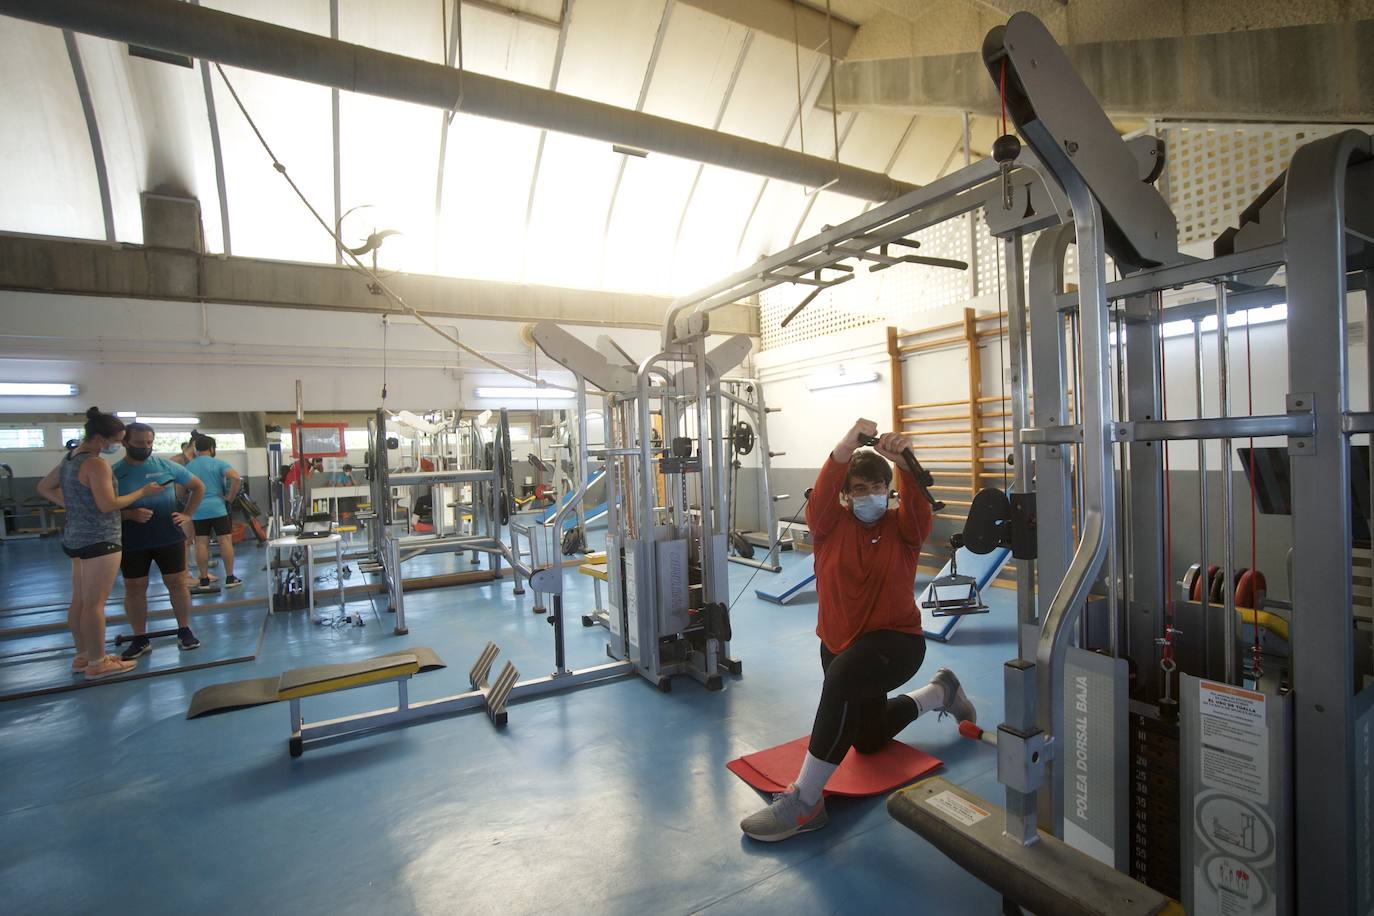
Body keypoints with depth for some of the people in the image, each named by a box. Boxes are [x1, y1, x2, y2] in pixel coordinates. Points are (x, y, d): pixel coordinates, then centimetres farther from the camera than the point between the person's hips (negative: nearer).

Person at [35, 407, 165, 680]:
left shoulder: (69, 459, 11)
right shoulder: (96, 465, -19)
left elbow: (44, 488, 23)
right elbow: (108, 505, -22)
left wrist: (72, 504, 16)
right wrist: (143, 492, -14)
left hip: (76, 537, 10)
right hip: (99, 539, -10)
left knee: (79, 600, 15)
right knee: (95, 603, -4)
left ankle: (82, 656, 25)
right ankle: (97, 663, 3)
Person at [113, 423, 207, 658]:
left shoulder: (166, 466, 0)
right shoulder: (114, 473, -2)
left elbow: (198, 487, 10)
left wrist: (187, 514, 2)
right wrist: (130, 514, -20)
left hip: (169, 537, 0)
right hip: (132, 543, 0)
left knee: (177, 583, 4)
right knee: (134, 588, 8)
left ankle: (184, 631, 17)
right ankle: (140, 639, 21)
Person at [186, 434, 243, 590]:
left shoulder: (188, 467, 10)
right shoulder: (218, 463, -3)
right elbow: (235, 477, -20)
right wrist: (230, 497, -10)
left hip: (197, 511, 4)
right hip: (217, 508, -4)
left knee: (201, 544, 6)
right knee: (225, 540, 0)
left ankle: (204, 580, 9)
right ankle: (230, 578, -1)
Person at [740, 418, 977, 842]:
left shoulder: (902, 527, -8)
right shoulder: (831, 524, -7)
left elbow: (920, 506, -30)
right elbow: (821, 495, -28)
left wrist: (903, 461, -50)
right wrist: (846, 448, -46)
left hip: (897, 640, -5)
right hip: (837, 643, 5)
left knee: (842, 678, -39)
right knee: (869, 741, 24)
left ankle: (805, 801, -27)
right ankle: (940, 692, 47)